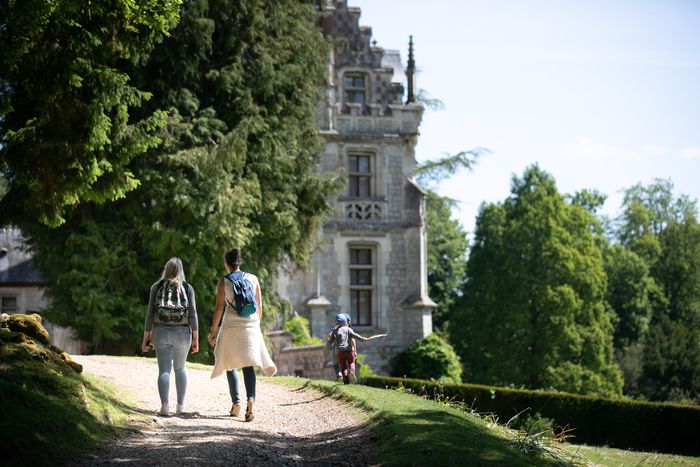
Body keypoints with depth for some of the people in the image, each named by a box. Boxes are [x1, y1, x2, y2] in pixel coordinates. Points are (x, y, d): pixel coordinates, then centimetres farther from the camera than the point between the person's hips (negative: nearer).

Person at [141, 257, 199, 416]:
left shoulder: (157, 287, 2)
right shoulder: (188, 288, 1)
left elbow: (150, 314, -1)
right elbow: (192, 314, -4)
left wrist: (146, 337, 4)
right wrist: (196, 339, 0)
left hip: (161, 333, -1)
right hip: (182, 333, 1)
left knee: (164, 370, 1)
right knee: (180, 368, 18)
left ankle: (165, 406, -14)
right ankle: (180, 405, 17)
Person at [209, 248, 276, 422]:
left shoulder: (223, 281, -2)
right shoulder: (253, 279, 7)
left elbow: (219, 308, -5)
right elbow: (259, 306, 9)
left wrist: (214, 331, 0)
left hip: (231, 326, -2)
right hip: (251, 325, 2)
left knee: (230, 365, 12)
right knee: (248, 365, 0)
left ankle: (236, 403, 9)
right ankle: (250, 399, -22)